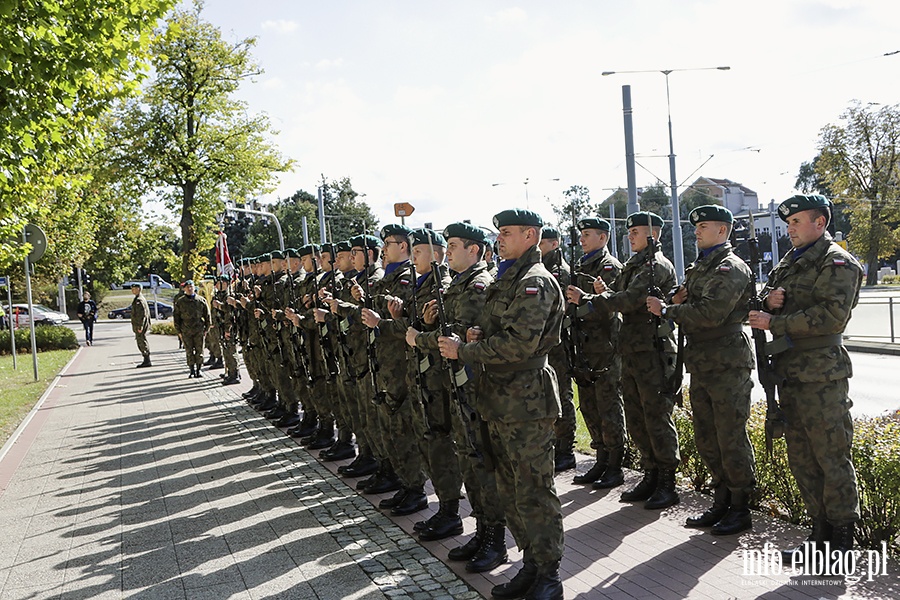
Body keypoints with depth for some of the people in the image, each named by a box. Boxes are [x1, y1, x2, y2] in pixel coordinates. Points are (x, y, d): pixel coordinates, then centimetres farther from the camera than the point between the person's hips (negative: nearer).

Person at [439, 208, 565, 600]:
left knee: (533, 492, -1)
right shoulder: (508, 280, 17)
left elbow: (520, 343, -23)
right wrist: (479, 335, 1)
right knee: (510, 491, 15)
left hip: (526, 402, -10)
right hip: (500, 401, 10)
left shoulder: (535, 282, -13)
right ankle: (531, 565, 28)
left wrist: (463, 351, -16)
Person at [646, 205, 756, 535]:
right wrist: (678, 303, -3)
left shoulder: (731, 268, -10)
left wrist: (667, 310, -14)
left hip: (727, 365, -9)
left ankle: (740, 508, 11)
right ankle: (721, 503, 25)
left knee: (732, 440, -1)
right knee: (707, 441, 14)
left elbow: (711, 313, -22)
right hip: (700, 365, 9)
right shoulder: (698, 268, 18)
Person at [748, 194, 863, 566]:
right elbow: (765, 306, 22)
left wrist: (775, 323, -16)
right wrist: (769, 300, -2)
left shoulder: (837, 263, -7)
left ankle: (842, 542, 8)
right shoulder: (789, 262, 19)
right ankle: (821, 533, 23)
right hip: (789, 374, 8)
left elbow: (832, 317, -18)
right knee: (801, 458, 12)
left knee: (832, 458, -2)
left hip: (822, 375, -8)